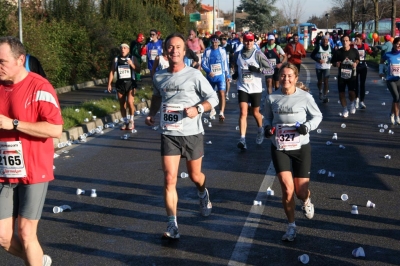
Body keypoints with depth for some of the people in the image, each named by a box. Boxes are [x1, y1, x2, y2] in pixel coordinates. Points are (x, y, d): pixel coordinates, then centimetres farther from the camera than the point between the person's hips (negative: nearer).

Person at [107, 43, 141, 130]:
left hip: (130, 83, -3)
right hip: (120, 84, 3)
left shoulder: (132, 58, 4)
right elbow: (112, 72, 8)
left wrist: (132, 65, -18)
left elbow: (138, 70, -2)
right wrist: (109, 84, 3)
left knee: (130, 102, -16)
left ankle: (131, 121, 1)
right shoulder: (116, 59, 8)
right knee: (122, 104, 5)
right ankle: (125, 121, 16)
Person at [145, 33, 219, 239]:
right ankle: (172, 225, -5)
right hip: (168, 134, 2)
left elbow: (213, 98, -6)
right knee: (169, 179, -9)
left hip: (192, 133, -2)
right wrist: (152, 113, 11)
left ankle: (203, 194, 52)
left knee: (195, 176, 15)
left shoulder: (194, 75, -8)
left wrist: (198, 109, -22)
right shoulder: (158, 77, 5)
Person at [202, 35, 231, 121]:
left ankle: (221, 113, -21)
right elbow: (203, 63, -3)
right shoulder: (207, 51, -2)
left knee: (221, 93, -15)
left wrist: (228, 75, 11)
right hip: (210, 76, 1)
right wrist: (208, 71, -20)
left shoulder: (222, 51, 1)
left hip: (220, 76, -1)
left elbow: (225, 64, 8)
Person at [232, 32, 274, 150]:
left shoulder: (258, 54, -8)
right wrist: (235, 74, 3)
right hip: (242, 88, 2)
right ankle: (242, 139, -16)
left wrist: (258, 69, -23)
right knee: (243, 112, -12)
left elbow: (271, 70, -9)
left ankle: (260, 130, 43)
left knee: (256, 113, 12)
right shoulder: (238, 55, 3)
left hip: (255, 88, -1)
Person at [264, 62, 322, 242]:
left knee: (301, 191, 3)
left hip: (301, 147, -1)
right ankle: (291, 226, 13)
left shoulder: (305, 97, -8)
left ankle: (306, 201, 45)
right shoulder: (272, 98, -2)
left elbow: (317, 116, 3)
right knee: (287, 189, -9)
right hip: (279, 148, 1)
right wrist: (267, 127, -8)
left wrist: (307, 126, -16)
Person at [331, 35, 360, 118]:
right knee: (341, 93, 4)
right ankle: (345, 109, 22)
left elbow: (357, 59, 14)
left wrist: (356, 63, -6)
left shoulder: (354, 51, -4)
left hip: (351, 75, -1)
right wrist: (336, 64, -16)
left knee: (352, 92, -13)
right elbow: (333, 62, 5)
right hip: (341, 75, 1)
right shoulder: (338, 52, -5)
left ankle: (352, 103, 21)